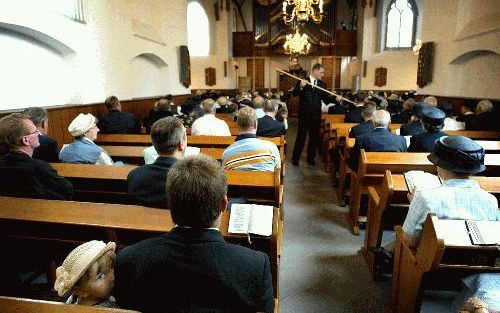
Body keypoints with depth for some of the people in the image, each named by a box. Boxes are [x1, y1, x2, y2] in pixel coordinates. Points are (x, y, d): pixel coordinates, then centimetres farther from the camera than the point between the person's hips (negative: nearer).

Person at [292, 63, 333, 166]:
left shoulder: (322, 84, 7)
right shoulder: (303, 81, -3)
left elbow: (326, 100, 4)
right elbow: (294, 94, -13)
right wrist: (301, 87, -30)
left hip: (316, 115, 4)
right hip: (304, 114, -4)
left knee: (314, 137, 11)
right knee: (301, 137, 3)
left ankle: (311, 158, 25)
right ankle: (295, 158, 15)